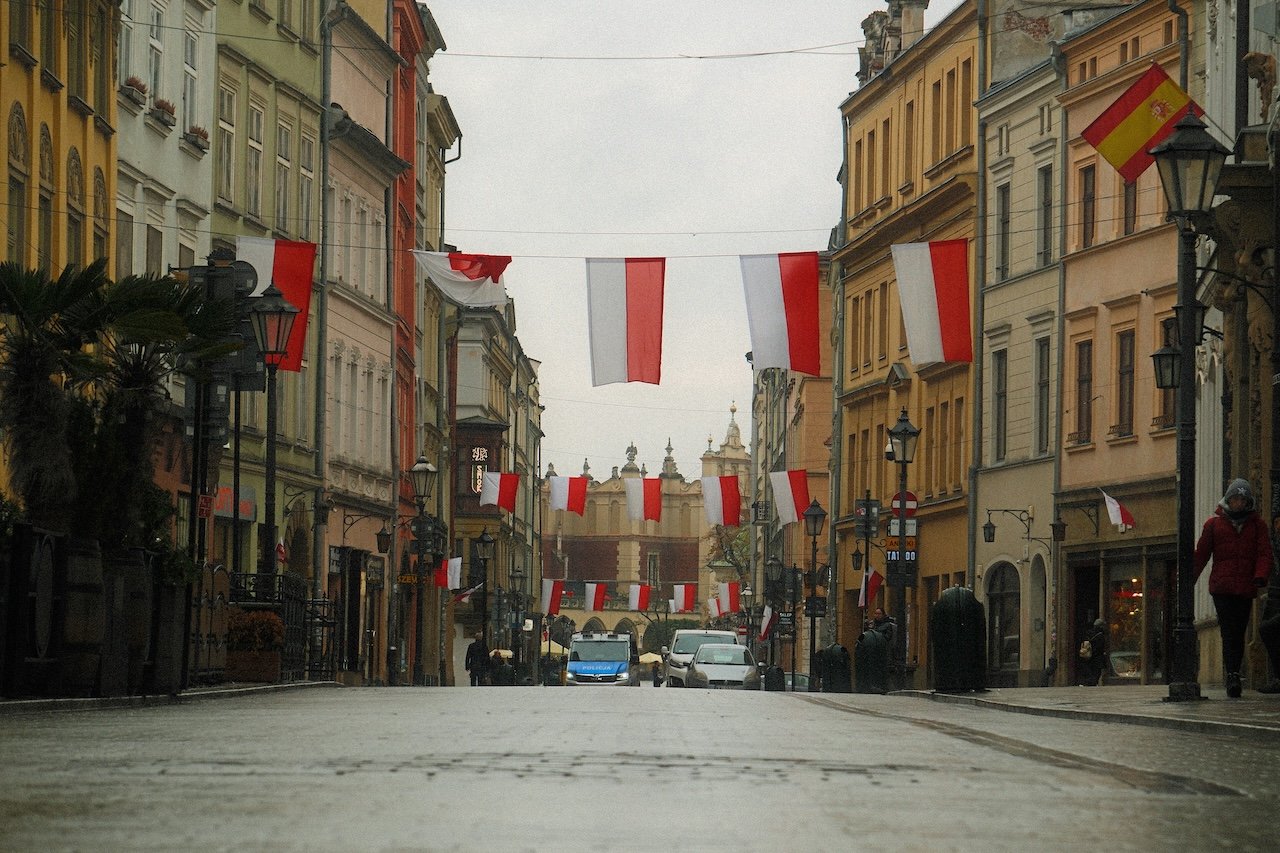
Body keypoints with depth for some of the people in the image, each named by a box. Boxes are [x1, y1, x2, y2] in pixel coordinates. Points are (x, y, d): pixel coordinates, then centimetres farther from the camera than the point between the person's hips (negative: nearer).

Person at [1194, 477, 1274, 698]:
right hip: (1221, 587, -2)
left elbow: (1264, 553, 2)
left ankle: (1232, 676, 14)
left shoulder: (1257, 524, 10)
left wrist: (1261, 576, -16)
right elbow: (1201, 554, 10)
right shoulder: (1214, 523, 8)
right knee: (1229, 632, -12)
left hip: (1246, 588, 2)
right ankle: (1231, 676, -18)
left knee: (1239, 633, 6)